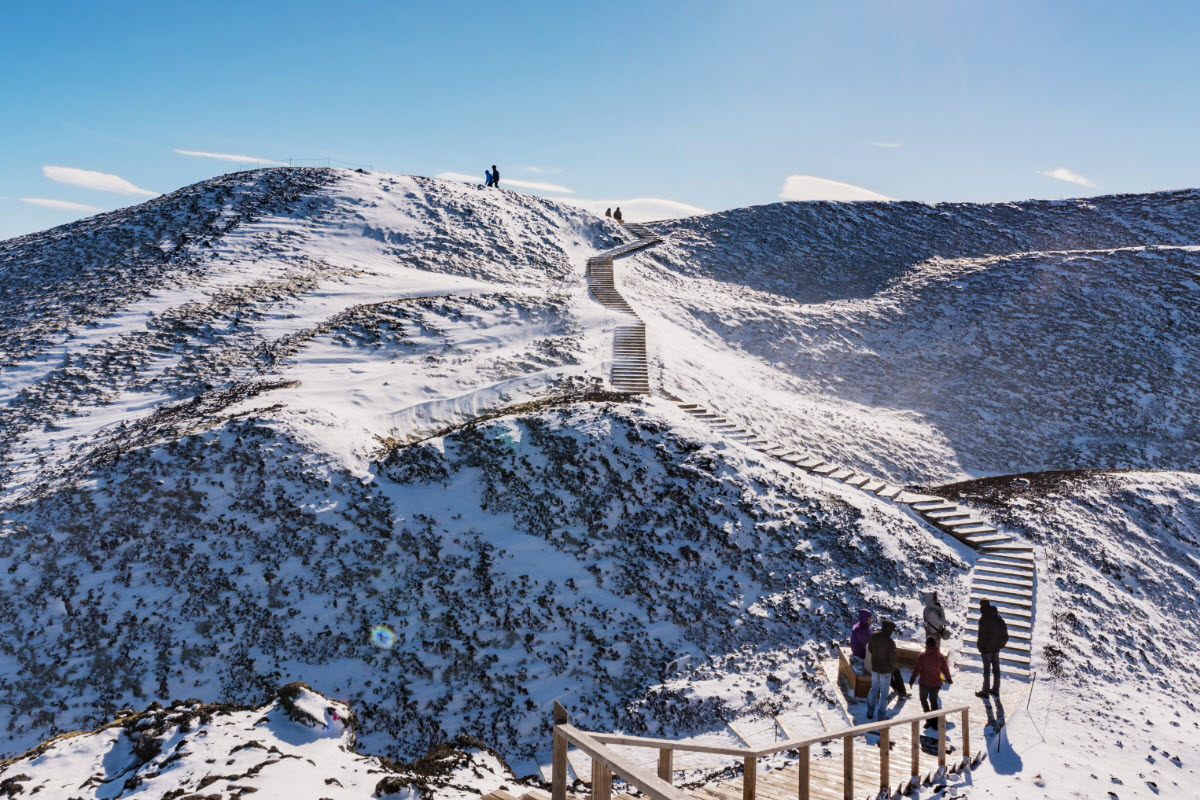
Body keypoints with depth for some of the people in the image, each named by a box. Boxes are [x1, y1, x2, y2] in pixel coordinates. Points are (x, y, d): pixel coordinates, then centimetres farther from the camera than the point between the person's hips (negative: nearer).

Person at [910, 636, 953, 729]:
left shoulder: (922, 656, -15)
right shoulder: (941, 657, -6)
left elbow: (917, 669, -12)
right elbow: (945, 669, 4)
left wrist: (912, 679, 0)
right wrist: (949, 679, 22)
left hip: (924, 683, -3)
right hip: (936, 683, 3)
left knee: (923, 699, 17)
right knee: (934, 701, 18)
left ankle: (929, 720, 6)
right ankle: (935, 722, 17)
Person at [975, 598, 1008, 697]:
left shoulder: (984, 619, -20)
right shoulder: (998, 617, 2)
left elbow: (982, 635, -19)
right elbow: (1004, 633, 6)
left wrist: (979, 645, -5)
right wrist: (1000, 644, 13)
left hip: (986, 648, -7)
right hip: (996, 648, 7)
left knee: (987, 669, 2)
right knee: (996, 668, 15)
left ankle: (985, 691, 10)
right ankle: (996, 689, 25)